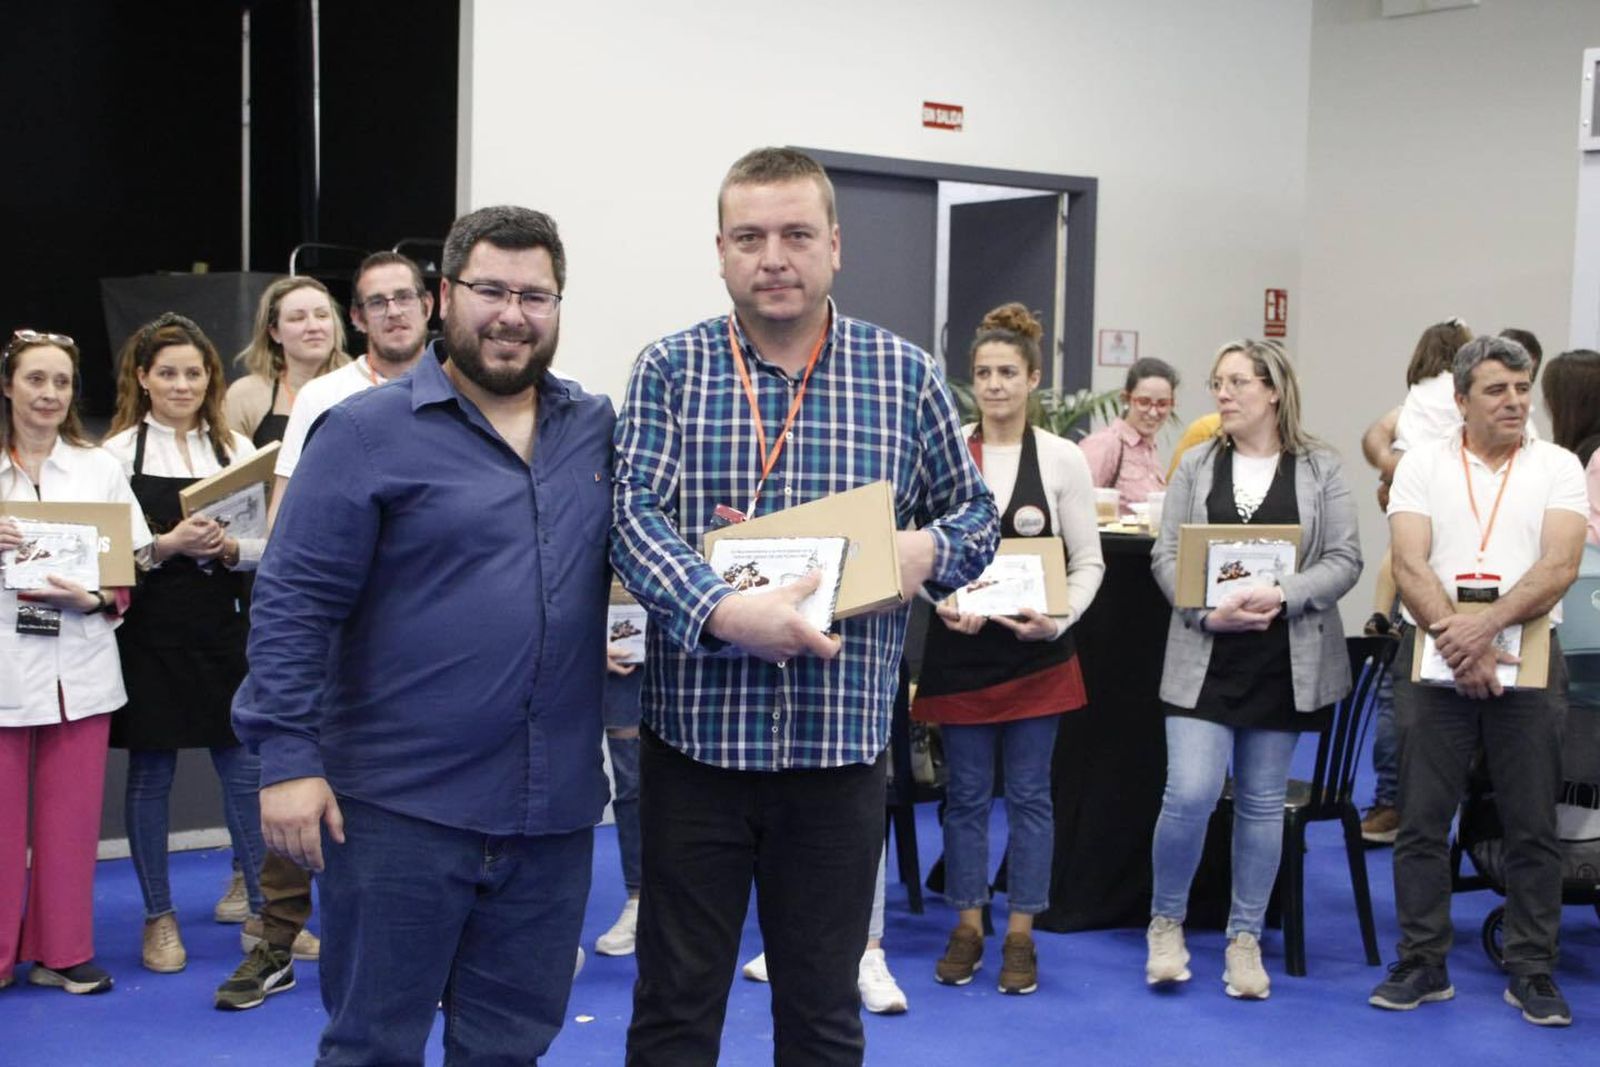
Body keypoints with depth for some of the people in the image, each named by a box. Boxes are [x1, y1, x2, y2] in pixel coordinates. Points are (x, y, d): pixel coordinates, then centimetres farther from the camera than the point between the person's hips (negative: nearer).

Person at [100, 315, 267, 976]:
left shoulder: (236, 449, 8)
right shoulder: (120, 451, 1)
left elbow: (267, 544, 6)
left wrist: (230, 547, -14)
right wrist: (168, 545, -19)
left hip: (224, 630, 2)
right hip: (151, 633, -2)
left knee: (245, 770, 3)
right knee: (150, 776, 7)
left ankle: (263, 912, 15)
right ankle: (158, 917, 20)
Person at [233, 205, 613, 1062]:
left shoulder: (601, 430, 9)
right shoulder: (368, 432, -5)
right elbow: (293, 602, -8)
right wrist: (287, 756, -14)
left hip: (554, 812, 4)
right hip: (400, 804, -4)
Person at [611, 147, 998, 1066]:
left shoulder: (906, 375, 4)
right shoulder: (668, 370, 1)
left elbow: (977, 515, 11)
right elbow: (637, 516, -10)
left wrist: (929, 550, -13)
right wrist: (724, 614, -28)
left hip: (842, 741, 1)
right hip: (698, 733, -1)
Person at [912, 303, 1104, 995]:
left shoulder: (1062, 459, -2)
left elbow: (1088, 561, 2)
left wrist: (1059, 618, -14)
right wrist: (945, 605, -14)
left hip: (1036, 651, 0)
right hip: (960, 647, 0)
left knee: (1030, 794, 6)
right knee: (967, 794, 9)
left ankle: (1020, 935, 17)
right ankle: (968, 926, 23)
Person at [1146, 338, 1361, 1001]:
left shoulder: (1320, 469, 2)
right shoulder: (1196, 466, 6)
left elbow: (1344, 560, -3)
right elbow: (1166, 556, 2)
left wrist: (1282, 596, -18)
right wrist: (1209, 611, -14)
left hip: (1285, 660, 0)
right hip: (1205, 655, 0)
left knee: (1262, 802, 8)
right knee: (1189, 794, -8)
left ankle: (1245, 938, 20)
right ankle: (1166, 923, 13)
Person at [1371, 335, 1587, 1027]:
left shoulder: (1558, 468, 4)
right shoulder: (1423, 465, 5)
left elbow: (1559, 566, -9)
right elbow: (1410, 567, -6)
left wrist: (1486, 625, -22)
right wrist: (1456, 639, -19)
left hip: (1528, 659, 0)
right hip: (1433, 659, 0)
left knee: (1532, 826, 4)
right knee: (1422, 821, 4)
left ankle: (1531, 971, 14)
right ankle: (1423, 964, 14)